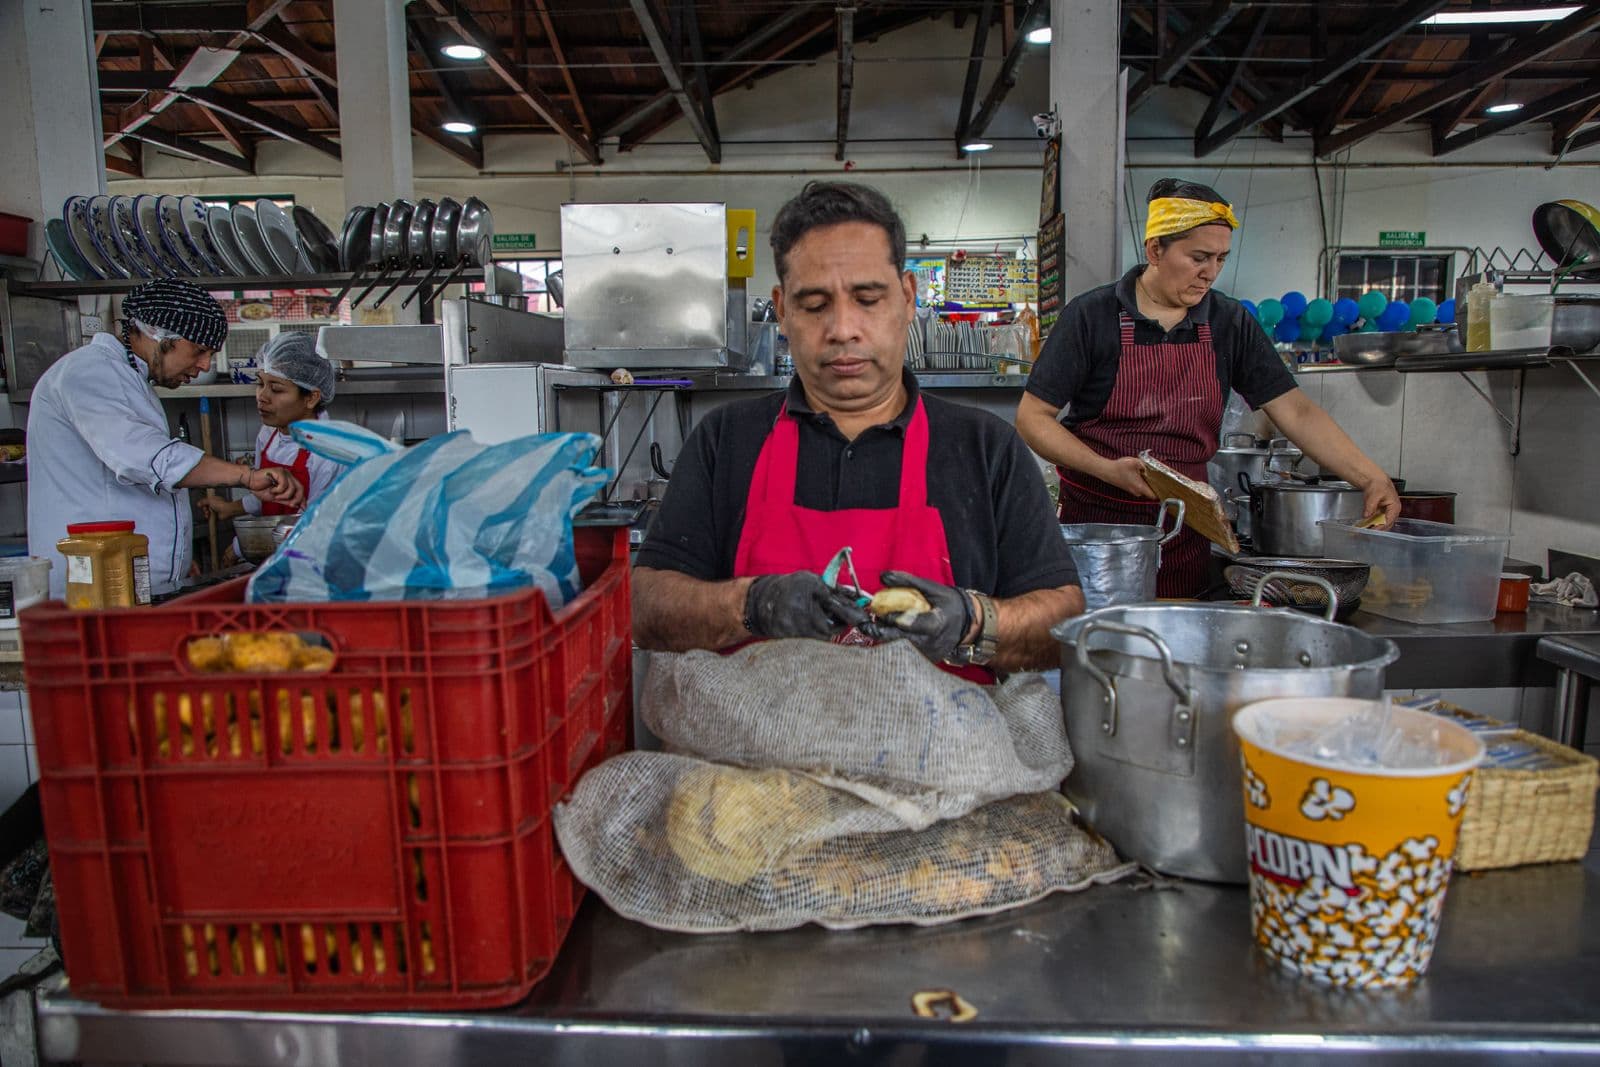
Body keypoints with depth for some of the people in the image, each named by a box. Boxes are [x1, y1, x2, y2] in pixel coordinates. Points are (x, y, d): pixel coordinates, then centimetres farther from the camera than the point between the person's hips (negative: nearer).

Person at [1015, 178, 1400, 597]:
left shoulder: (1231, 324, 3)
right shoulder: (1091, 316, -7)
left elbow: (1295, 411, 3)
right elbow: (1033, 417, -9)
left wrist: (1370, 478, -8)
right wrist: (1109, 470, -21)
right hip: (1096, 522, -3)